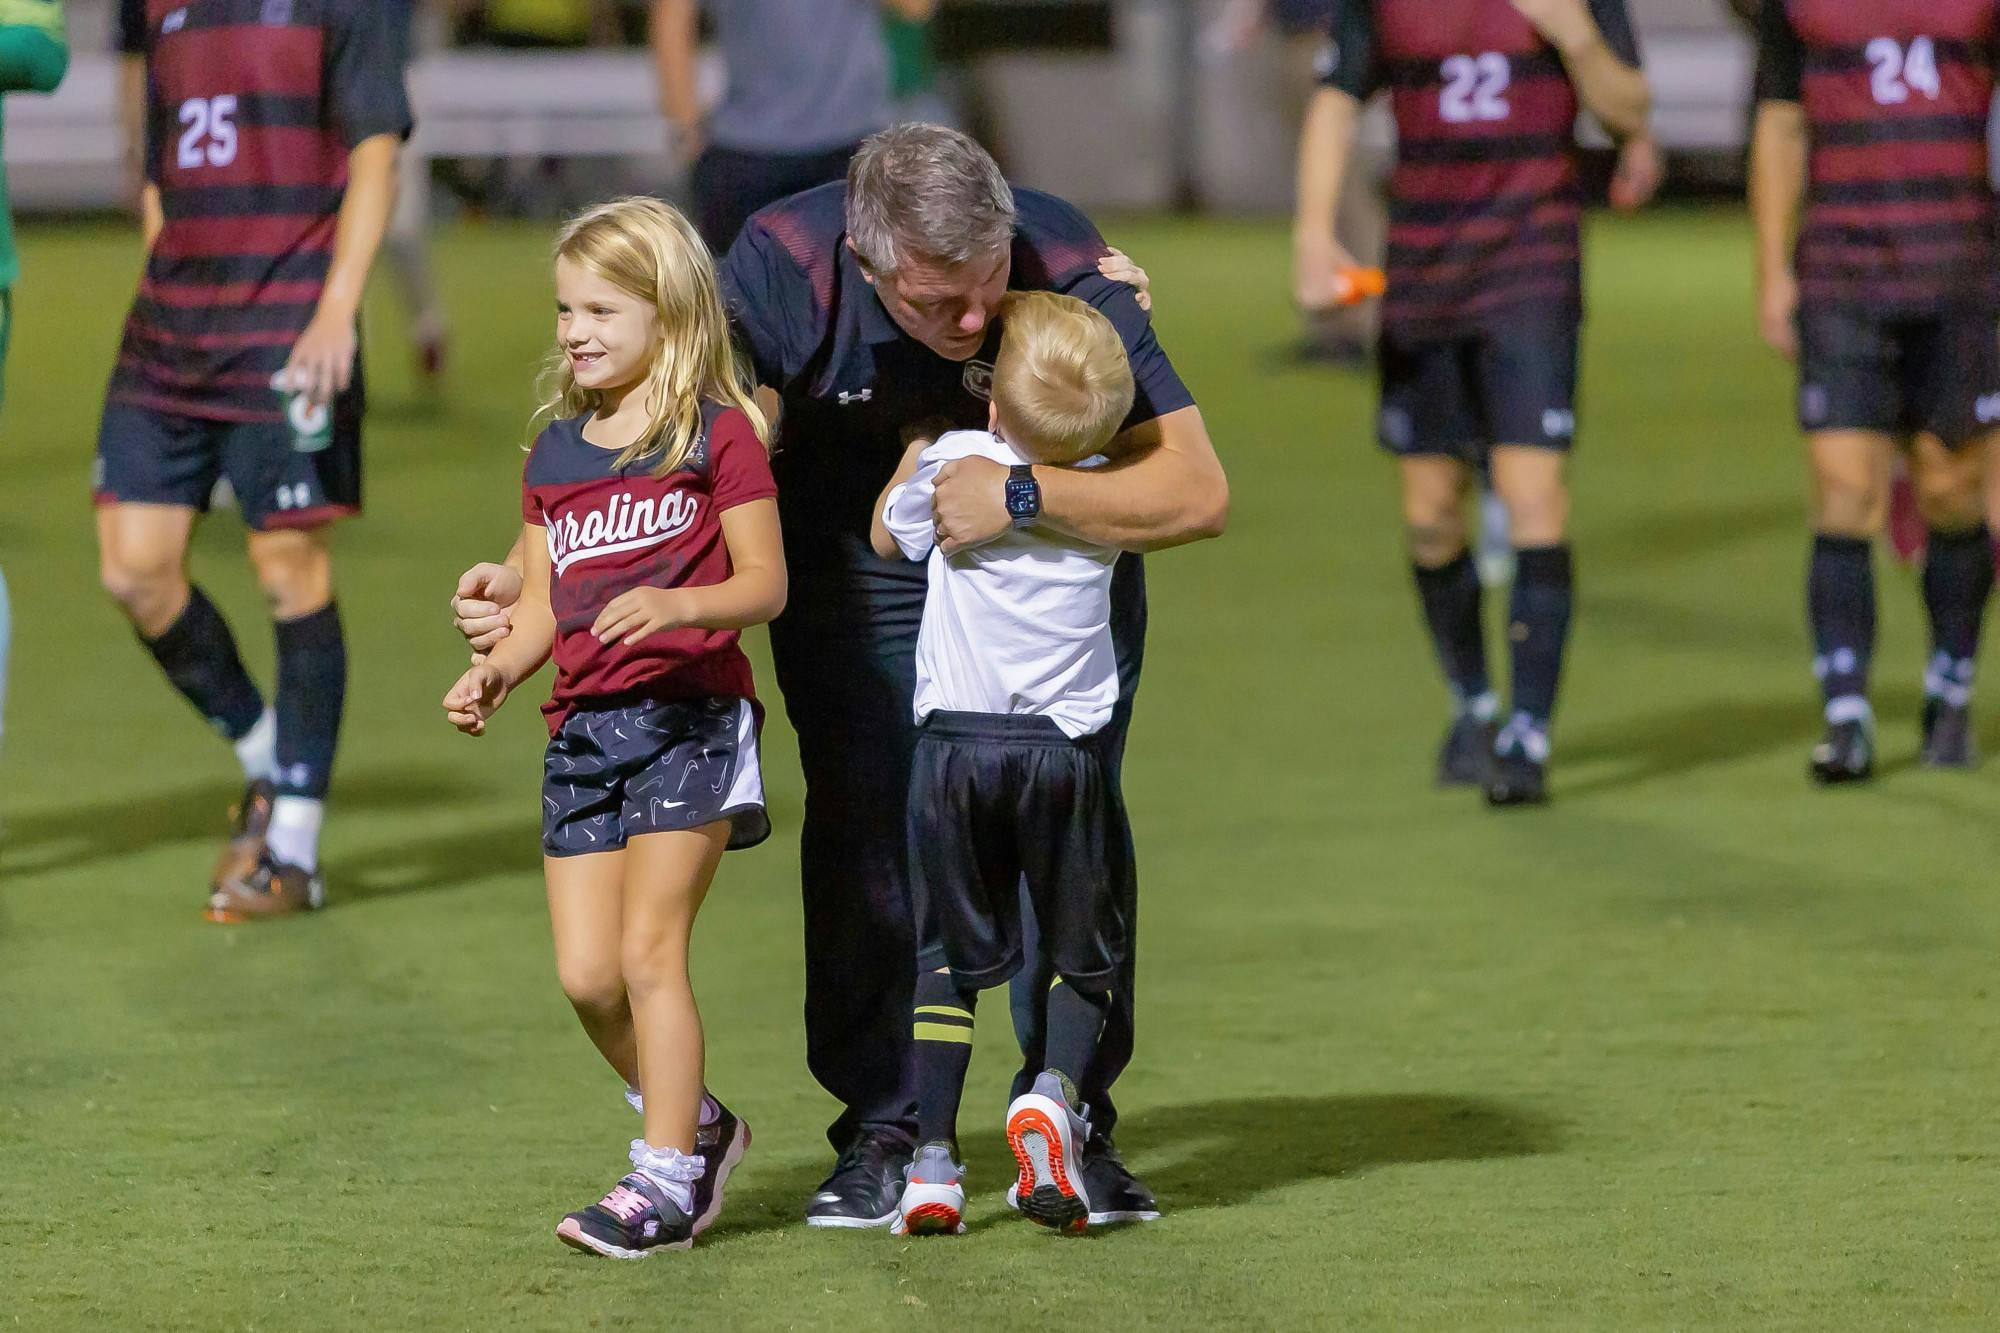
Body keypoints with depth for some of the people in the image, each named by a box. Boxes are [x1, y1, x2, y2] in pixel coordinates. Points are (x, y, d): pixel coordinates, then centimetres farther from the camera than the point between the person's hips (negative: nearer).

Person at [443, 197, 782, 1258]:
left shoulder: (716, 433, -4)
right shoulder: (555, 451, 15)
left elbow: (765, 584, -7)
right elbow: (543, 604, 16)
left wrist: (677, 606, -24)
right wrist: (497, 672, -2)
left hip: (687, 718, -6)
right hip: (582, 727, 6)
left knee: (648, 952, -8)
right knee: (585, 973, 2)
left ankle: (669, 1180, 0)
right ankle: (696, 1123, 24)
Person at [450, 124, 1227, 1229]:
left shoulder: (1066, 267, -31)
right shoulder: (782, 265, -29)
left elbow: (1197, 491, -31)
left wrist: (1021, 495, -41)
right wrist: (537, 578, -31)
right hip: (858, 569, 1)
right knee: (863, 826, -10)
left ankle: (1074, 1127, 6)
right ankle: (881, 1129, 3)